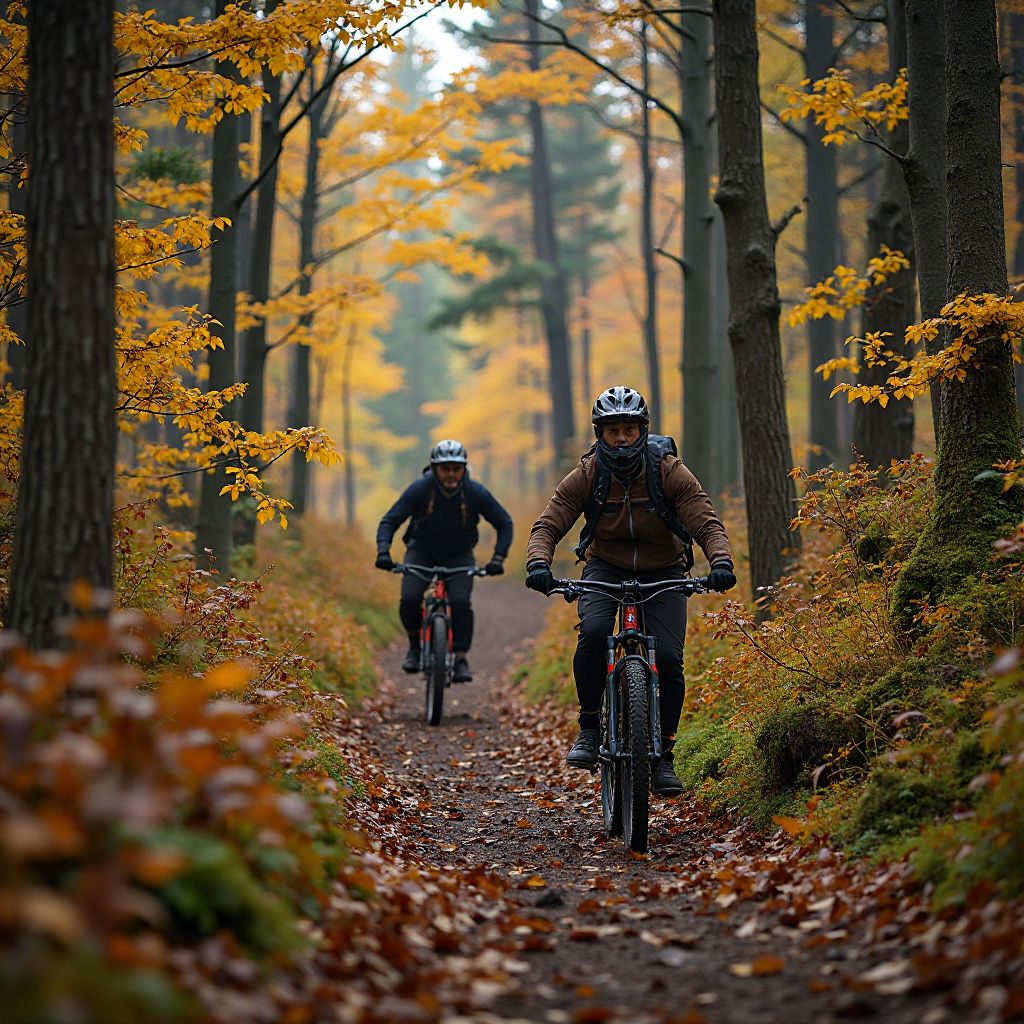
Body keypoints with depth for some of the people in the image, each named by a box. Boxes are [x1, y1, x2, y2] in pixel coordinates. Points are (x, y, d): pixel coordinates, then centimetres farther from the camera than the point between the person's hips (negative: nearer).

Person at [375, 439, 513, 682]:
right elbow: (389, 521, -19)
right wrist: (383, 552, -35)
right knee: (409, 599, -24)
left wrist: (498, 558, -23)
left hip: (459, 556, 0)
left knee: (461, 602, -24)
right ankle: (415, 644, 3)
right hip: (422, 552, 0)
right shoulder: (419, 489, -22)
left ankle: (461, 658, -12)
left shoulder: (476, 493, -20)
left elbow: (504, 523, -10)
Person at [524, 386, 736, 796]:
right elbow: (547, 524, -17)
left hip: (663, 572, 0)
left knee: (668, 658, -16)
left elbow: (707, 522, -22)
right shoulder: (586, 475, -14)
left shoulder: (670, 472, -17)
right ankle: (589, 726, -13)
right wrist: (538, 563, -38)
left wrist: (721, 562, -41)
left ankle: (663, 755, 0)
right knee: (593, 632, -30)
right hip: (605, 567, 0)